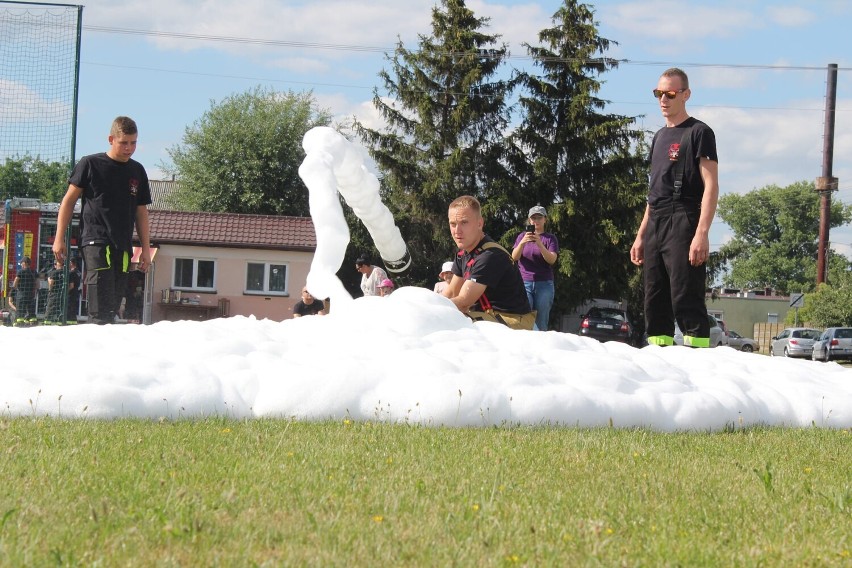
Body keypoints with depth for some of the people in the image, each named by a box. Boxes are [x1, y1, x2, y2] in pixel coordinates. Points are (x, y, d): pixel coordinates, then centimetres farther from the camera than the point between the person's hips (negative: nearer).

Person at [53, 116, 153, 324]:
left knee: (113, 306, 3)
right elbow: (69, 200, 5)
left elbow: (141, 211, 20)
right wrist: (59, 237, -1)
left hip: (123, 246, 5)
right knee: (101, 310, -17)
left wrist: (145, 248, 15)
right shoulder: (90, 164, 1)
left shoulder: (137, 171, 14)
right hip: (96, 241, -5)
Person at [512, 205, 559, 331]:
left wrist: (539, 244, -23)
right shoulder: (522, 236, 12)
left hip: (544, 284, 0)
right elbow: (514, 257, 0)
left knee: (541, 324, -6)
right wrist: (522, 242, -20)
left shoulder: (550, 238, 8)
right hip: (524, 282, 1)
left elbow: (552, 259, -7)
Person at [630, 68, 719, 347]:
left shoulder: (698, 132, -1)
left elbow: (711, 186, -9)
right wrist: (641, 236, 20)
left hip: (683, 225, -8)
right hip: (655, 227, 8)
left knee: (686, 302, -15)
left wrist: (702, 233, -19)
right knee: (655, 303, 5)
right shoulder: (659, 137, 22)